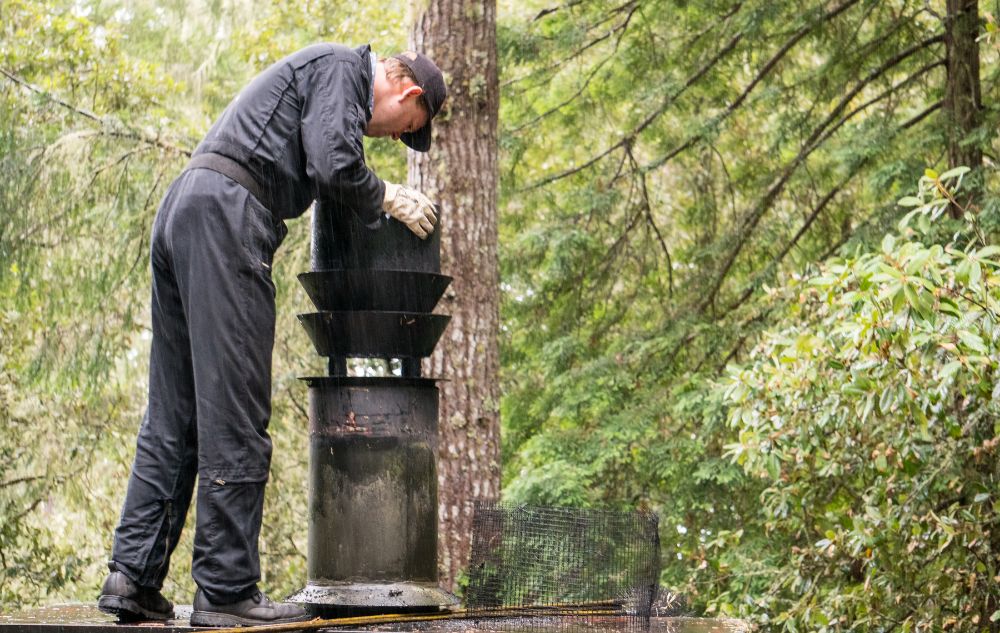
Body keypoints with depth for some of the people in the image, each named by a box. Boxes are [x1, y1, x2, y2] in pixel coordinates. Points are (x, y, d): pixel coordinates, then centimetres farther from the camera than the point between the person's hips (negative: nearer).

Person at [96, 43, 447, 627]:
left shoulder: (320, 72, 31)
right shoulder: (342, 67, 1)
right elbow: (334, 167, -12)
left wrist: (379, 198, 21)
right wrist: (390, 199, 5)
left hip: (180, 210, 10)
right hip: (225, 213, -10)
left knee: (174, 416, 9)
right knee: (234, 415, -9)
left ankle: (133, 576, 6)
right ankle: (227, 590, -8)